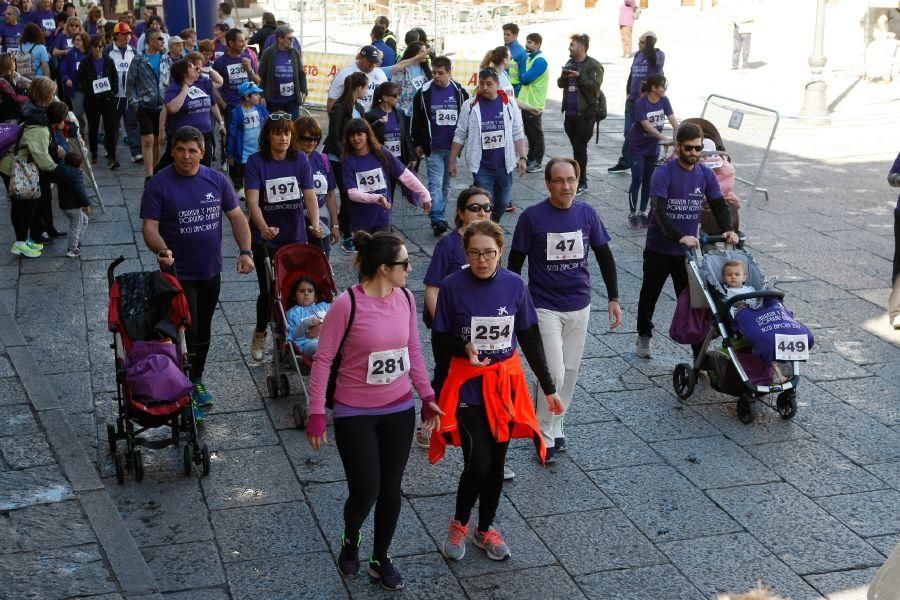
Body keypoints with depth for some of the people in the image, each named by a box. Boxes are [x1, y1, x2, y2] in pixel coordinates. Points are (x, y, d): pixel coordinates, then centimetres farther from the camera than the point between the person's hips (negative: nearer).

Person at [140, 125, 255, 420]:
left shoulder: (217, 180, 0)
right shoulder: (158, 185, -10)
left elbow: (237, 217, 4)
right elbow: (149, 227, -14)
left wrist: (245, 252, -9)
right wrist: (161, 250, -34)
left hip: (211, 272, 4)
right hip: (178, 274, -4)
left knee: (203, 331, 18)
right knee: (186, 333, -5)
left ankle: (197, 381, 37)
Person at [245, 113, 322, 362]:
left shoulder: (300, 159, 0)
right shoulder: (256, 162, -9)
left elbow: (310, 195, -5)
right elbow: (252, 201, -18)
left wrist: (315, 224, -23)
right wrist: (264, 228, -35)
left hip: (296, 236, 2)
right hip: (266, 238, -2)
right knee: (268, 290, 3)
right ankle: (260, 335, 28)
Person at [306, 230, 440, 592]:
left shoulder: (405, 298, -3)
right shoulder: (348, 304, -20)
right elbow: (323, 359, -13)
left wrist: (427, 396, 8)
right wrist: (317, 414, -13)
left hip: (399, 410, 5)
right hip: (355, 414, -4)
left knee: (391, 490, 12)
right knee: (364, 492, 1)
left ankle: (381, 560, 32)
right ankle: (350, 540, 35)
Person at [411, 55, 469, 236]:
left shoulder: (460, 92, 3)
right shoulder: (424, 93, -2)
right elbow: (416, 120, 4)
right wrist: (417, 143, 3)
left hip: (453, 148, 3)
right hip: (433, 148, -2)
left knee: (446, 184, 11)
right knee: (435, 184, -11)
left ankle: (438, 218, 22)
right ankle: (437, 220, -15)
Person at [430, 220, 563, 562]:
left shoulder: (514, 285, -4)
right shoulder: (453, 286, -11)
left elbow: (530, 339, 3)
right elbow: (439, 339, -3)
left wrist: (548, 388, 5)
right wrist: (465, 348, -24)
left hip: (506, 383, 3)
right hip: (468, 385, -3)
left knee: (497, 463, 12)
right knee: (478, 464, -9)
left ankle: (485, 530, 33)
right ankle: (459, 525, 19)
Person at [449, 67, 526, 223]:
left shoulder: (510, 103, 0)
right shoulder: (470, 105, -4)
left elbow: (517, 134, 5)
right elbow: (460, 136, 0)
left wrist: (522, 158, -1)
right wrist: (452, 161, 0)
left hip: (504, 164, 3)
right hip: (481, 166, -2)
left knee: (502, 203, 15)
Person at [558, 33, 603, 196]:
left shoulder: (593, 66, -7)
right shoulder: (570, 63, 14)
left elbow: (595, 86, -16)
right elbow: (560, 84, 13)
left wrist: (579, 76, -22)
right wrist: (564, 77, -8)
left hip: (585, 114, -7)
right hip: (570, 113, 7)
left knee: (580, 148, -5)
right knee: (576, 147, 13)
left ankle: (581, 183, 3)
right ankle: (578, 178, 21)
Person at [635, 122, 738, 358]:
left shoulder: (706, 175, 0)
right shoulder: (663, 173, -15)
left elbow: (719, 205, 1)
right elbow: (658, 211, -25)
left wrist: (728, 230, -20)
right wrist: (680, 237, -39)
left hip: (688, 250, 2)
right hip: (659, 249, -2)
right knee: (650, 294, 16)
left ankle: (698, 347, 3)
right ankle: (644, 336, 37)